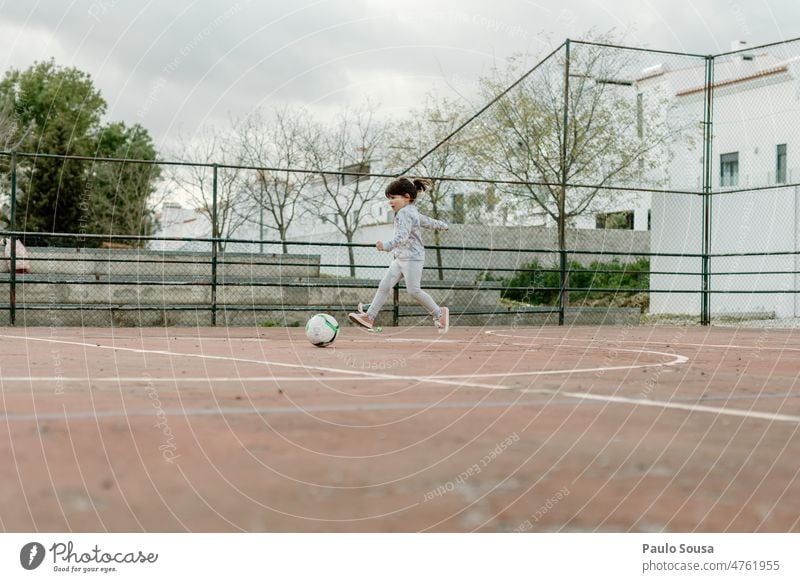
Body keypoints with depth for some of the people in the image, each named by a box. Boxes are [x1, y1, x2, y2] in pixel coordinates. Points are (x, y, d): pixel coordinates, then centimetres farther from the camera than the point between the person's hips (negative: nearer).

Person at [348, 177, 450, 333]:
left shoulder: (404, 213, -15)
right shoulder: (412, 211, 16)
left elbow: (402, 236, -30)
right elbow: (427, 221, 33)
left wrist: (387, 245, -47)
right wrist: (441, 225, 53)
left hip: (413, 257, -10)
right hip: (401, 258, 10)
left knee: (413, 290, -12)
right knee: (384, 285, 0)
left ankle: (439, 313, 5)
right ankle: (369, 317, -4)